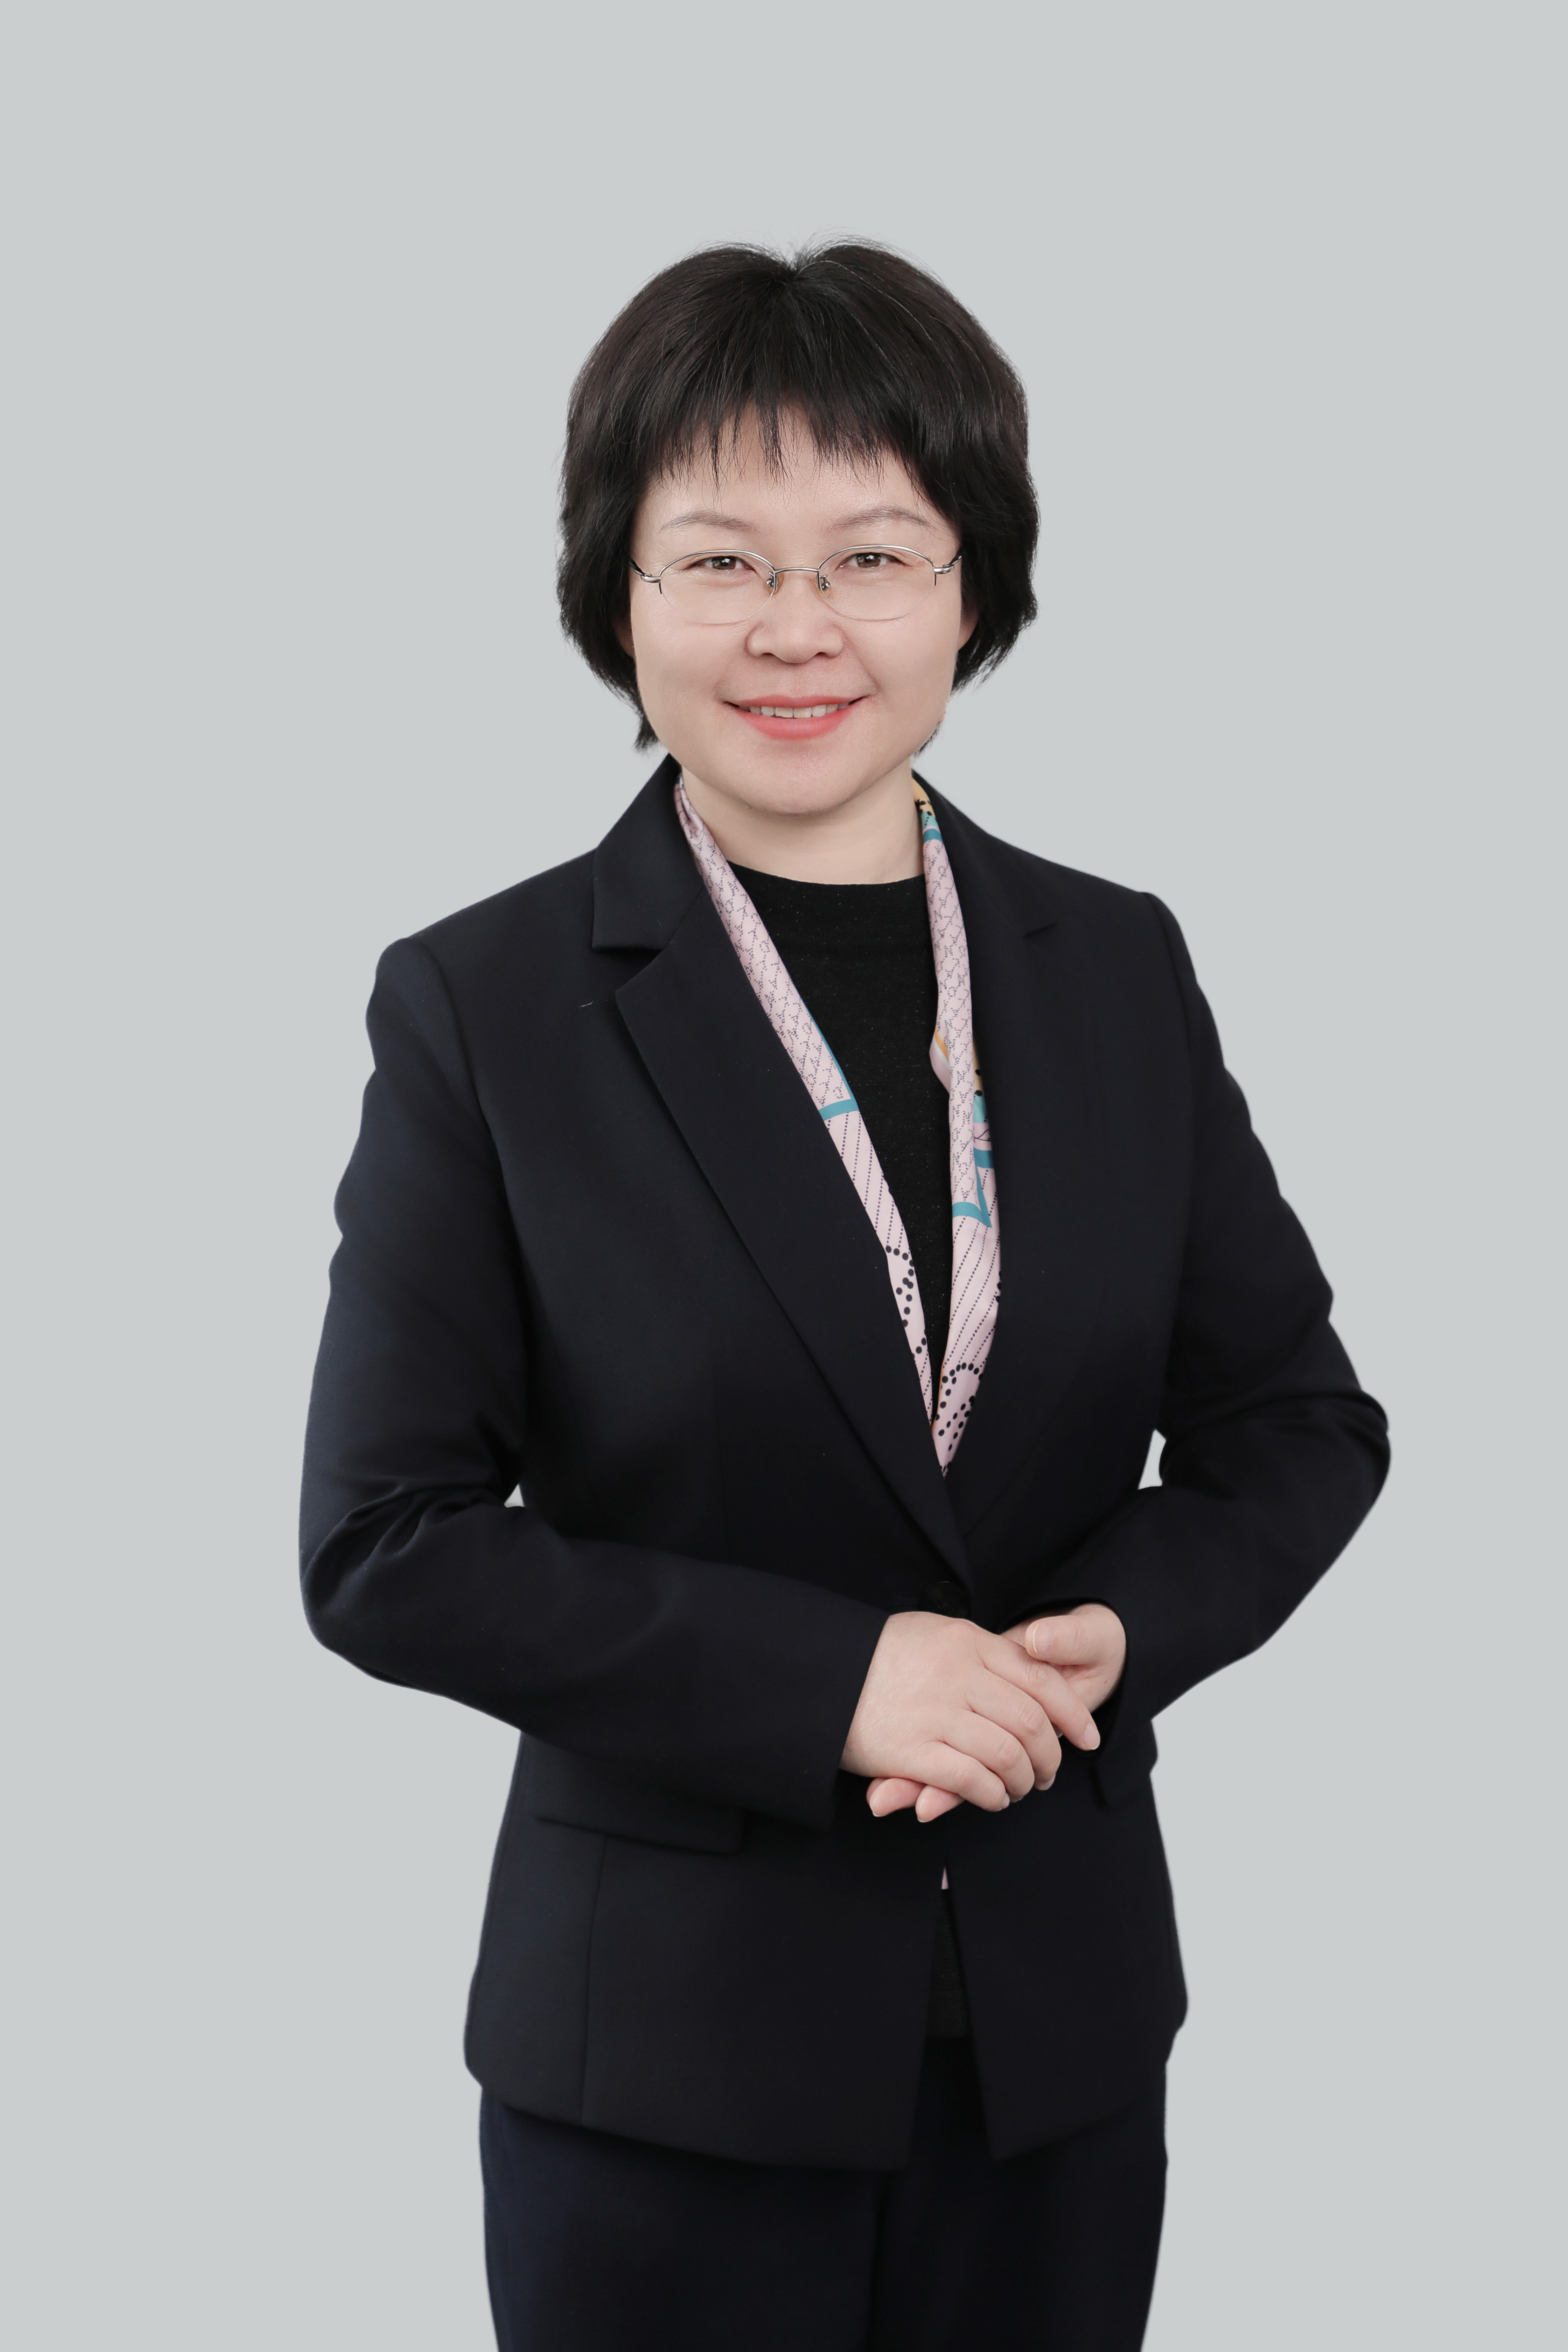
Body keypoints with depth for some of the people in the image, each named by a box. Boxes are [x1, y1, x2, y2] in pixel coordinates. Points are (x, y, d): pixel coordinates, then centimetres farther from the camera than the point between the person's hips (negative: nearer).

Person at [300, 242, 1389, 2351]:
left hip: (1066, 2023, 3)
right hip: (672, 2048, -3)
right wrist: (830, 1678, -18)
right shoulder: (481, 1010, -7)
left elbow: (1299, 1424, 8)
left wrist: (1120, 1632, -12)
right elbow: (383, 1543, -10)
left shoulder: (1119, 971, 3)